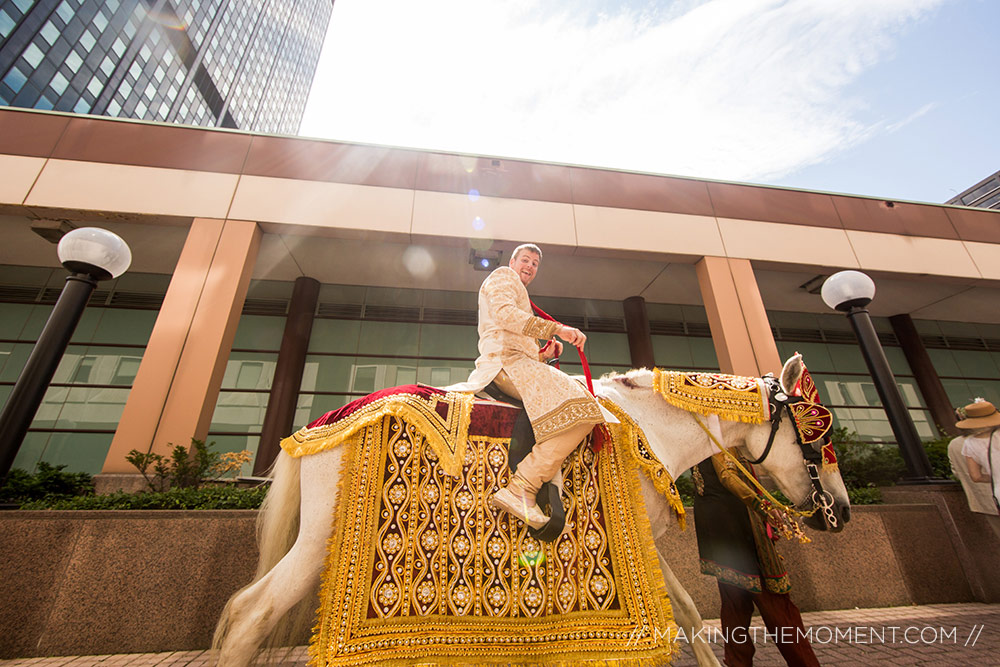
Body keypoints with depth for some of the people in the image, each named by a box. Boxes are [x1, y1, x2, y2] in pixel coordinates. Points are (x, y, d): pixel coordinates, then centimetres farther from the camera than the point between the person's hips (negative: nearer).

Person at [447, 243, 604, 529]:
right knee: (579, 407, -26)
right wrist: (556, 329, -20)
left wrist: (544, 354, 11)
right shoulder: (502, 275, 10)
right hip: (506, 360, -10)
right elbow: (504, 313, -13)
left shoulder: (519, 297, 37)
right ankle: (521, 489, -30)